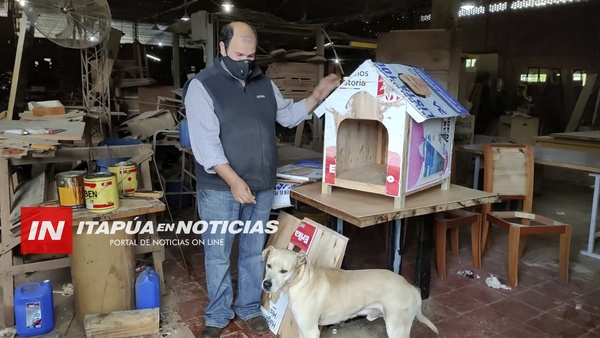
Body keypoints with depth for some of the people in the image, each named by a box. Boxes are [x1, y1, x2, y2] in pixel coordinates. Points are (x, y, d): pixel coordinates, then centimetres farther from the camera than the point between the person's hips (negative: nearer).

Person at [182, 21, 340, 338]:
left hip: (261, 187, 5)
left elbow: (288, 115, 20)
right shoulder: (202, 86, -9)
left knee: (254, 252, 16)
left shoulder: (264, 83, 9)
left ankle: (250, 309, 33)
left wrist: (317, 95, 7)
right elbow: (205, 141, -18)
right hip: (220, 188, -4)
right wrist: (233, 181, -26)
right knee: (218, 255, 8)